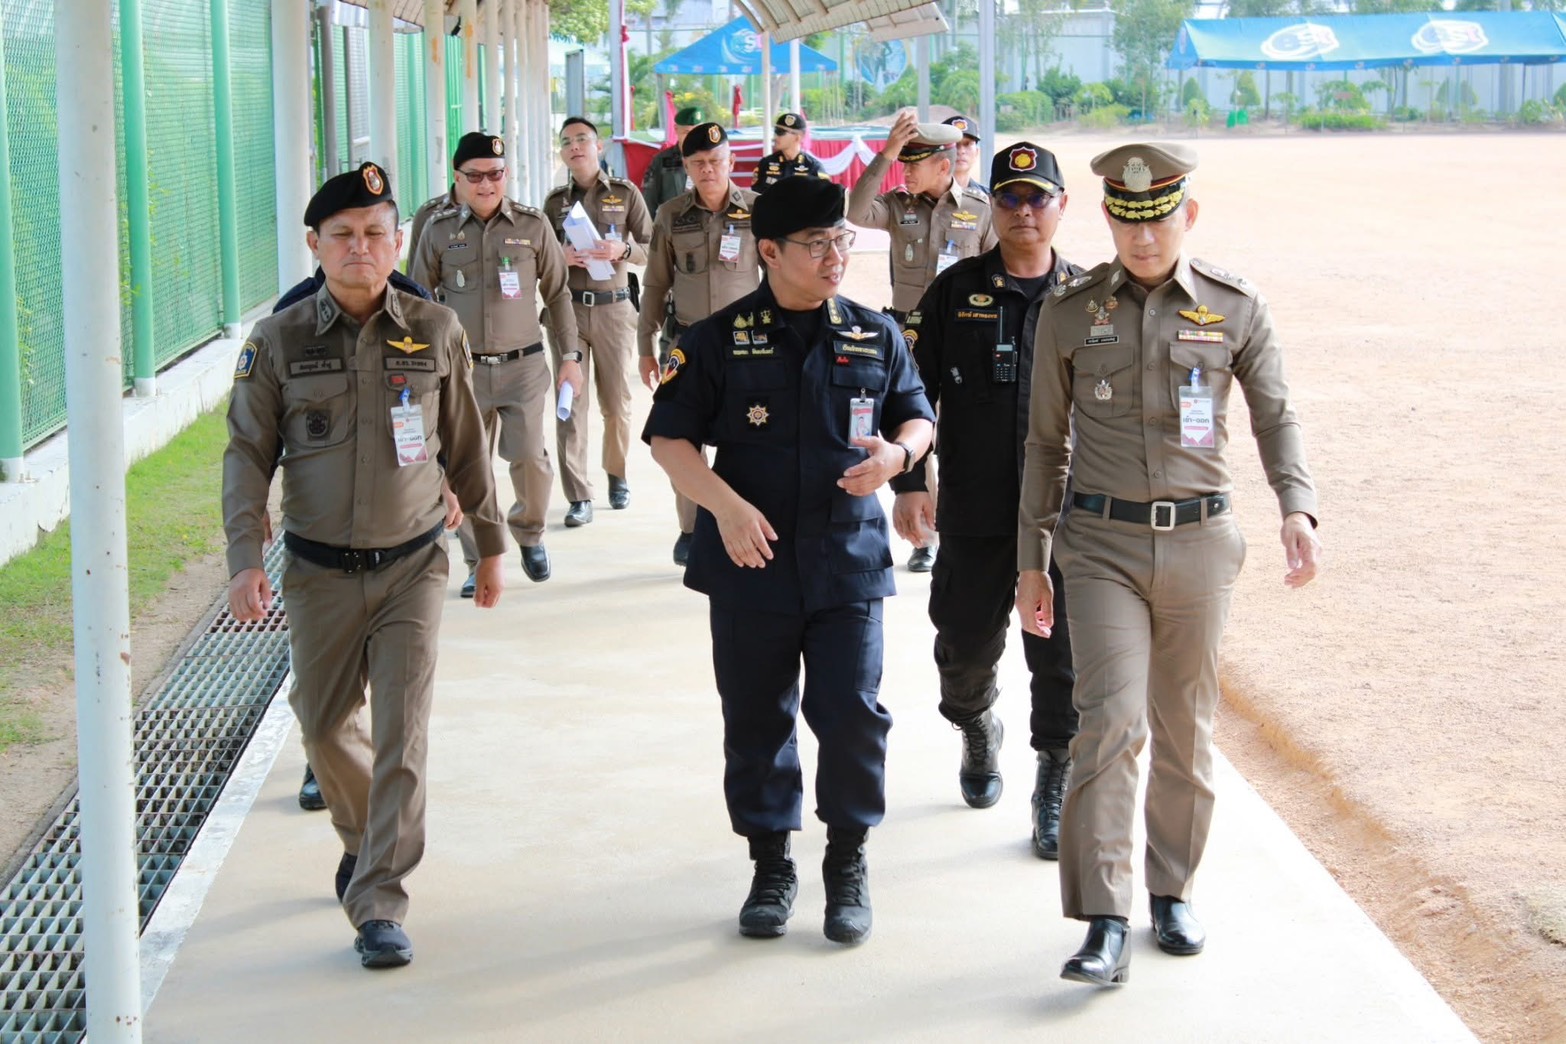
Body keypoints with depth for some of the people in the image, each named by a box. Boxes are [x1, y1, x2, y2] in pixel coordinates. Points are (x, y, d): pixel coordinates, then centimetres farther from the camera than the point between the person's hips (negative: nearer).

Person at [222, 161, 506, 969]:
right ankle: (365, 839, 43)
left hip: (412, 564, -1)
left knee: (402, 734, -9)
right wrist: (244, 561, -13)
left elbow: (466, 448, 8)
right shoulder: (278, 342, -4)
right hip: (319, 570, 1)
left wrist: (489, 545, 14)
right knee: (324, 726, 13)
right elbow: (247, 456, -2)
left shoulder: (436, 333, -2)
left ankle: (379, 906, -5)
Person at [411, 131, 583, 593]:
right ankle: (478, 562, 16)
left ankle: (529, 533, 18)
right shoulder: (439, 230, 2)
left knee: (529, 456, -11)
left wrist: (569, 355, 7)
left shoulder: (533, 226, 1)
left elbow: (557, 294, 9)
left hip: (523, 364, -1)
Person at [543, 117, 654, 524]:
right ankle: (578, 496, -3)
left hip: (614, 308, -1)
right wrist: (560, 256, -11)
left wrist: (622, 250, -17)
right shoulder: (555, 201, 9)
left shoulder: (625, 193, 3)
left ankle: (617, 474, 29)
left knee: (617, 402, 6)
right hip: (569, 308, 1)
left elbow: (651, 248, 3)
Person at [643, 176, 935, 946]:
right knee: (756, 720, 8)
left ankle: (848, 864, 16)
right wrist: (725, 506, -16)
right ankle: (771, 865, 25)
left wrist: (898, 454, -10)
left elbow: (917, 417, 14)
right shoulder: (719, 341, -1)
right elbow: (669, 436, -1)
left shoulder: (874, 337, 6)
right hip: (752, 564, 0)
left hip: (849, 563, 1)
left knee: (852, 714, -4)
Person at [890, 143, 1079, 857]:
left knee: (1062, 661, 0)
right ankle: (978, 732, 42)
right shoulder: (955, 291, 2)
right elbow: (912, 393, 3)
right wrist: (909, 484, -4)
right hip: (973, 514, 0)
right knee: (966, 648, 11)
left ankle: (1055, 793, 14)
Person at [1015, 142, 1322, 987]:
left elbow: (1275, 417, 7)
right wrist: (1032, 561, 7)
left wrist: (1297, 507, -11)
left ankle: (1172, 892, 28)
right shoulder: (1068, 313, 1)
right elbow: (1046, 444, 8)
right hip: (1101, 545, -1)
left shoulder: (1236, 309, 1)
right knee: (1111, 720, -14)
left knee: (1185, 727, 10)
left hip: (1200, 543, 1)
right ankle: (1105, 925, -13)